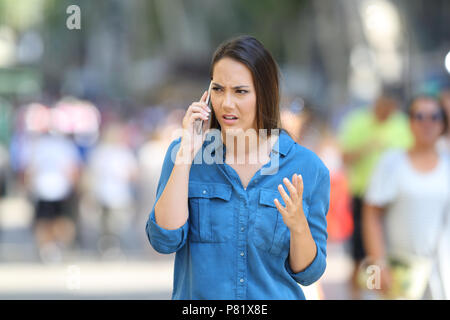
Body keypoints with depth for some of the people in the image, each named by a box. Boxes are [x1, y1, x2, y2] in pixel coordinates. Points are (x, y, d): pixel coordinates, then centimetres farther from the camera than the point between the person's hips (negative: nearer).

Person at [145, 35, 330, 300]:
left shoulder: (308, 168, -4)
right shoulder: (183, 152, -2)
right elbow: (165, 241, -13)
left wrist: (298, 226, -20)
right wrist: (187, 154, -14)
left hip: (276, 296, 0)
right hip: (198, 297, 0)